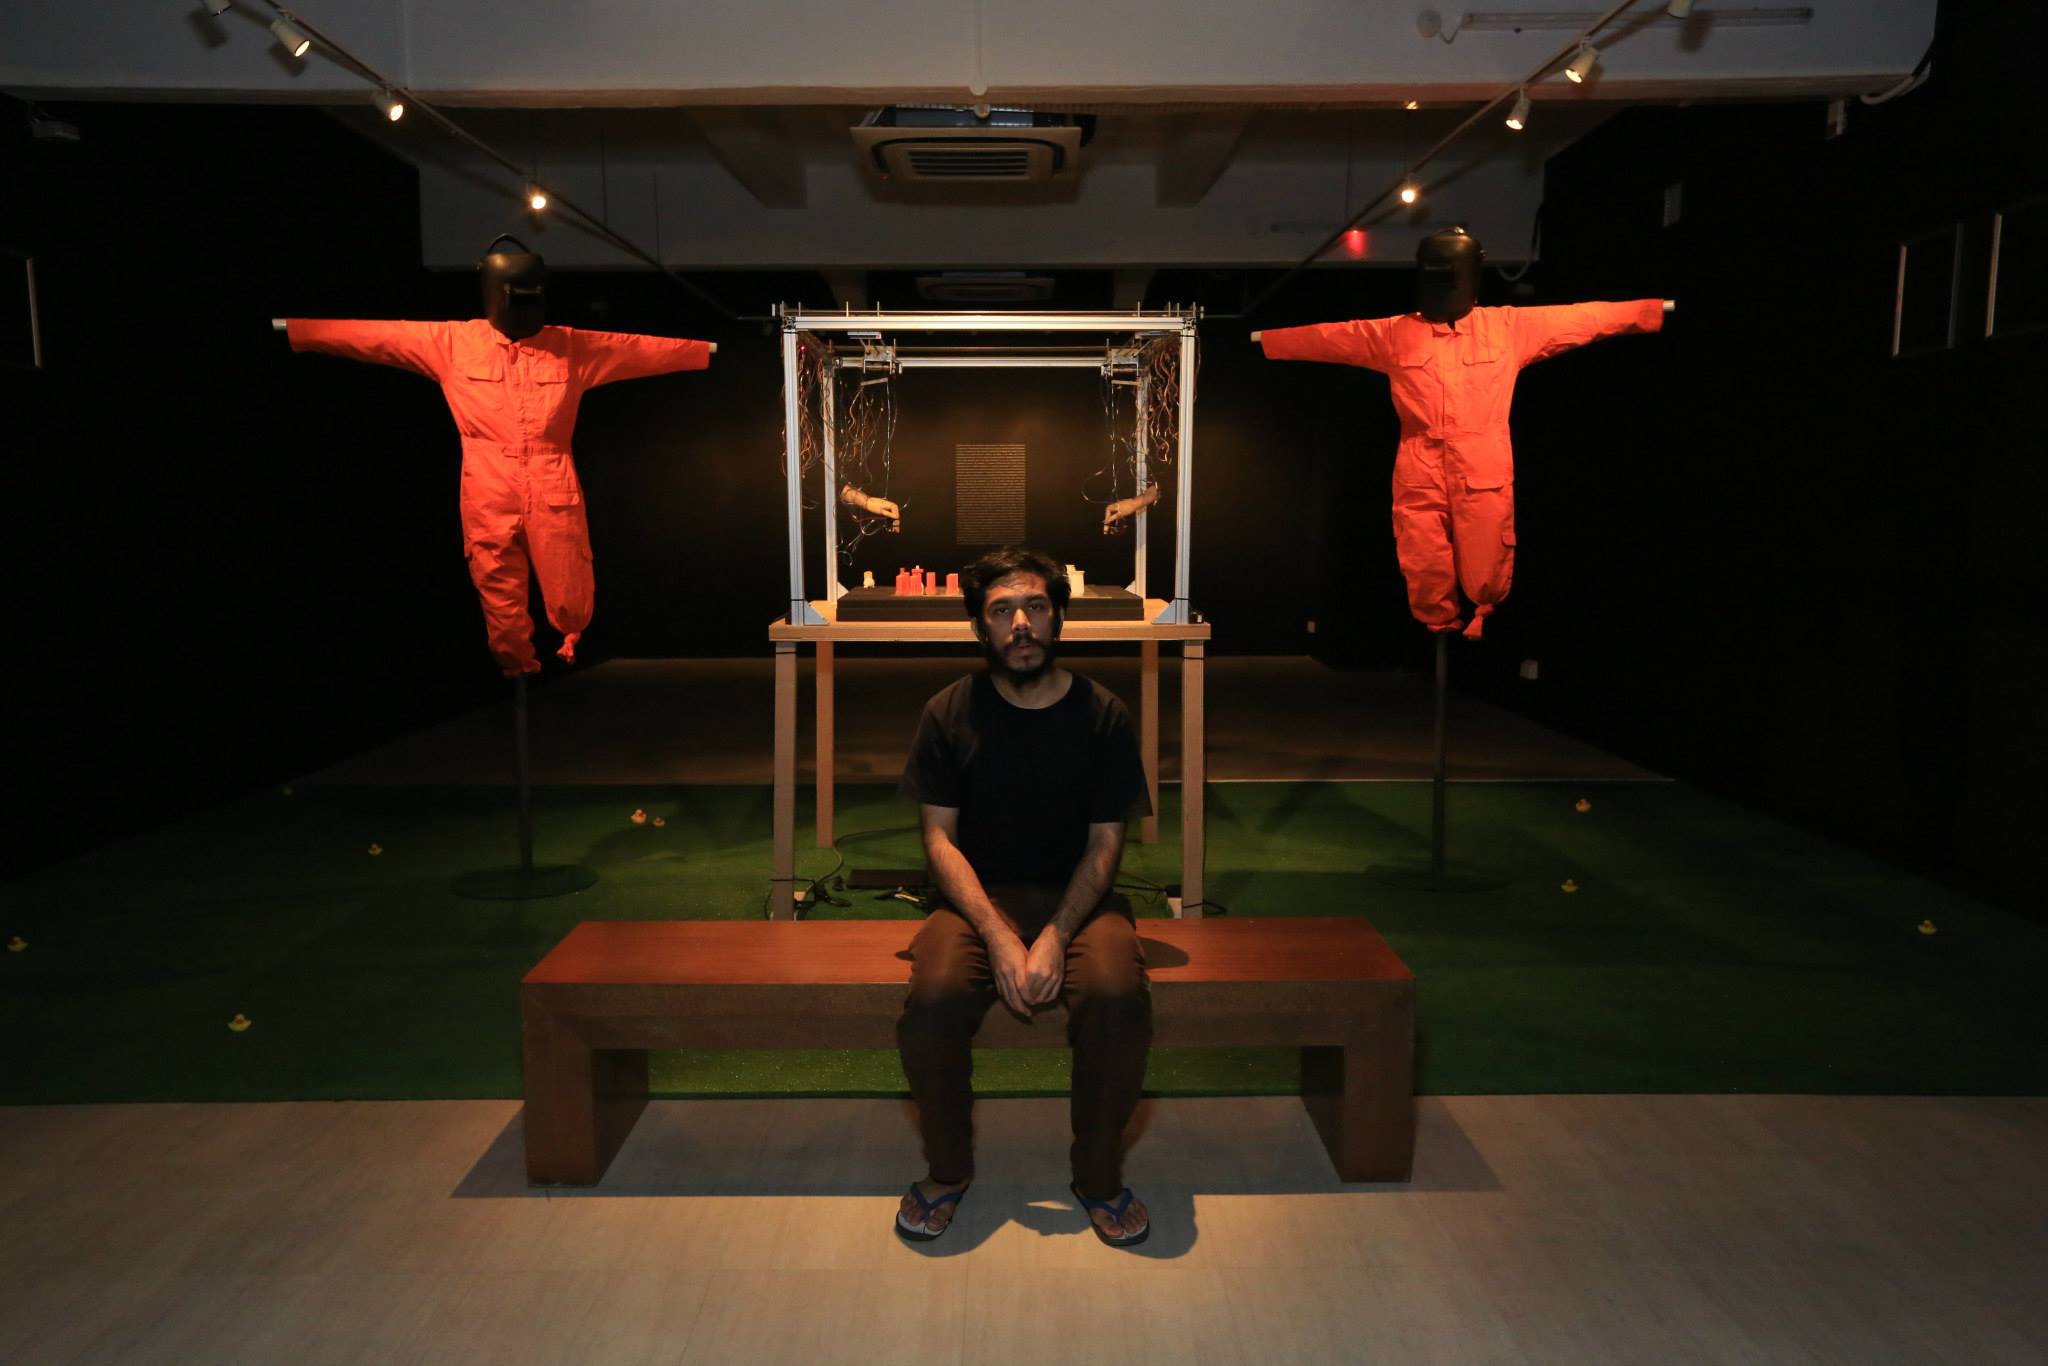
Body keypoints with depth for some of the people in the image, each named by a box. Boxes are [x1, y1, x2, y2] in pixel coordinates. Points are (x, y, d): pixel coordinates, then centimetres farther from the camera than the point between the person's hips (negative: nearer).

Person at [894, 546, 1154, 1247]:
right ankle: (948, 1168, -1)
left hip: (1077, 896, 0)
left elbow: (1106, 841, -2)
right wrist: (999, 937, -18)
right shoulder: (949, 713, -1)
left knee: (1118, 997, -30)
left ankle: (1099, 1175, -4)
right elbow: (940, 837, -4)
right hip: (978, 895, 0)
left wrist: (1055, 937, -17)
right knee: (932, 999, -29)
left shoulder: (1102, 714, -2)